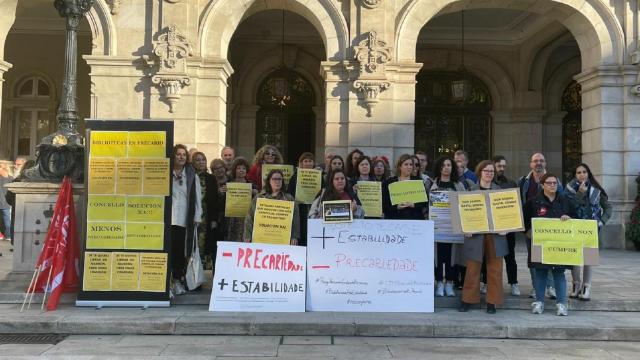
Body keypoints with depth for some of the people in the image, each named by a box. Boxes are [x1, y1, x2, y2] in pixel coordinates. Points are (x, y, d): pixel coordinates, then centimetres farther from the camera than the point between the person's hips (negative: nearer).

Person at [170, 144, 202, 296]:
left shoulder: (191, 175, 10)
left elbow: (197, 196, 9)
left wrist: (197, 217, 1)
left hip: (184, 219, 2)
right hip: (167, 218, -2)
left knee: (181, 250, 4)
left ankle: (177, 280, 15)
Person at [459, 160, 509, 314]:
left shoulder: (500, 190, 9)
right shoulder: (471, 190, 4)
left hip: (495, 235, 2)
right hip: (476, 234, -1)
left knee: (495, 269, 5)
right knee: (472, 268, 2)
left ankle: (492, 302, 14)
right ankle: (467, 300, 13)